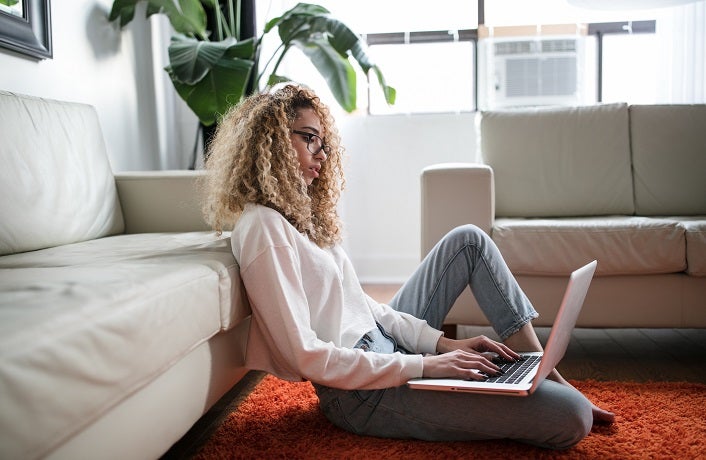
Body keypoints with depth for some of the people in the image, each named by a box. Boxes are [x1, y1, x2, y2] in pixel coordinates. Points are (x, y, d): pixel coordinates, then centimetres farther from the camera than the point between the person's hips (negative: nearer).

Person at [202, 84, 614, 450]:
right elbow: (305, 356, -23)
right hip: (362, 392, -10)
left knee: (469, 240, 12)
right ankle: (563, 396, 17)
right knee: (570, 417, -20)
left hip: (383, 344, 10)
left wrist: (442, 342, 1)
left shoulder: (298, 212, 12)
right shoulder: (262, 227, -18)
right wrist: (424, 366, -21)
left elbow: (362, 303, 11)